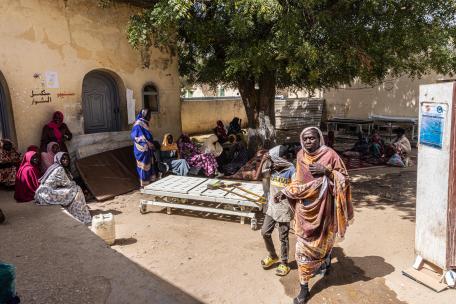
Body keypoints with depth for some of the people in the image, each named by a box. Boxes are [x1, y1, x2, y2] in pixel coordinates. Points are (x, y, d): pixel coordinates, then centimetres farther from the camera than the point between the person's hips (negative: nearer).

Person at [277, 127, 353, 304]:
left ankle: (326, 261, 53)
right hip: (305, 208, 3)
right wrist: (285, 192, -3)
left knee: (324, 240, 18)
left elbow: (344, 178, -10)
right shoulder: (301, 156, 0)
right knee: (303, 247, 6)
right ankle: (304, 288, 22)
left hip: (323, 207, -3)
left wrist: (327, 171, -25)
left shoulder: (329, 154, -13)